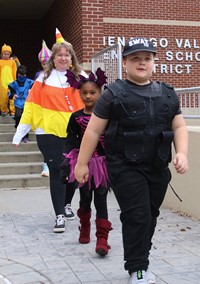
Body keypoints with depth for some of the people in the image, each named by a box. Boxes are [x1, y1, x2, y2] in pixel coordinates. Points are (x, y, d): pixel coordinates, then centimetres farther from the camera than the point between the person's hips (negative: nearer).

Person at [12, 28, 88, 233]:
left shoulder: (81, 77, 4)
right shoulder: (44, 79, 3)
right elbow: (31, 107, 0)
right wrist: (19, 134, -4)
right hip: (50, 134, -1)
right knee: (57, 173, -1)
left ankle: (65, 204, 35)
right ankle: (60, 215, 7)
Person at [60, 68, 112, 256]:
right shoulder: (76, 117, 1)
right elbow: (70, 143, 3)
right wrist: (65, 166, -4)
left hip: (102, 163, -2)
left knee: (101, 201, -4)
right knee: (85, 199, 16)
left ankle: (102, 239, -1)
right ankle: (84, 229, 38)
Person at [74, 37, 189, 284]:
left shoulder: (167, 94, 10)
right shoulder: (113, 94, -3)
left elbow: (179, 126, 12)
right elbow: (93, 130, -2)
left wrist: (181, 153, -6)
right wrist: (82, 163, -3)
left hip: (158, 168, 5)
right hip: (125, 168, -5)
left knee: (150, 216, 13)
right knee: (137, 216, -9)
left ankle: (139, 261, 31)